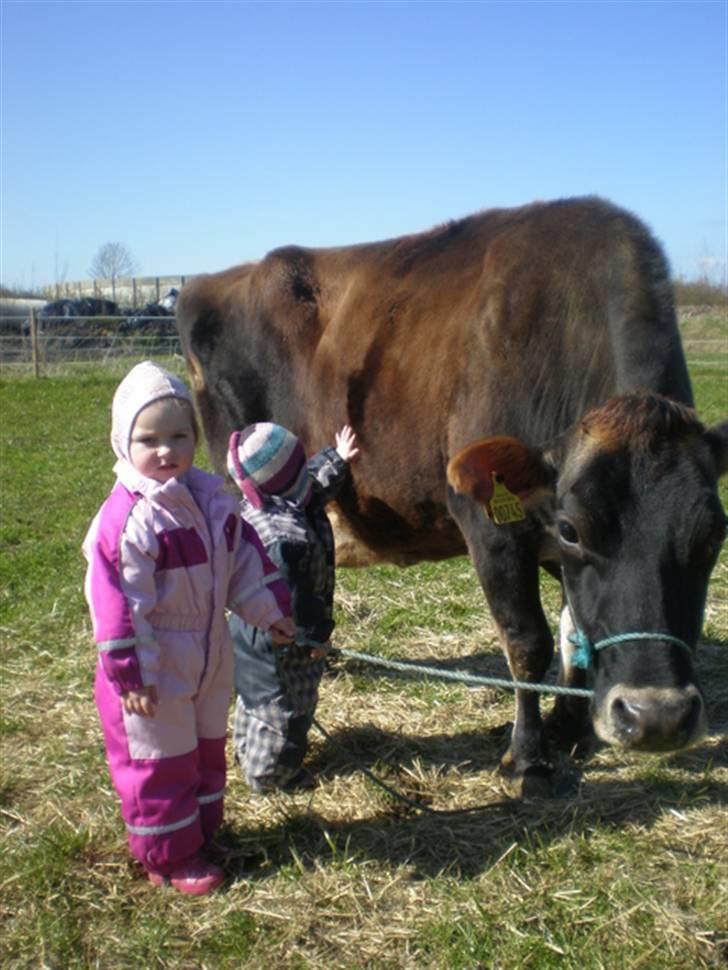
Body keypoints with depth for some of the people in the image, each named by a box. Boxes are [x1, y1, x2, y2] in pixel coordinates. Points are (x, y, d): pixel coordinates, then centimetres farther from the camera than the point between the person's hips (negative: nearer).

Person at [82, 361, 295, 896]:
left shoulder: (211, 496, -1)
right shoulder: (126, 520, -24)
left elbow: (243, 555, 10)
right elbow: (116, 603, -22)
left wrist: (271, 610, 11)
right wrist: (129, 675, -21)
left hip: (210, 657, 8)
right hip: (155, 667, -7)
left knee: (207, 748, 22)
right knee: (161, 761, 8)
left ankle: (202, 830, 41)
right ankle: (171, 856, 25)